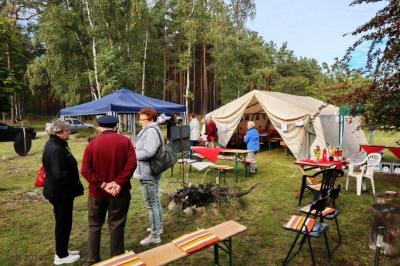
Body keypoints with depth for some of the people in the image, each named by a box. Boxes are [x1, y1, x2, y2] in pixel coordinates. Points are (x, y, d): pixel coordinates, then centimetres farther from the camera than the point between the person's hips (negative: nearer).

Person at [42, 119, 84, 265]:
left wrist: (74, 184, 12)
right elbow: (60, 175, -29)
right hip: (60, 192, -10)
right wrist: (75, 183, -14)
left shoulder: (55, 144, 7)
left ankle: (63, 250, 37)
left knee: (64, 221, 21)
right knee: (63, 222, 6)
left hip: (59, 191, 10)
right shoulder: (56, 150, -25)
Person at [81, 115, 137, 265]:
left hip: (97, 191, 1)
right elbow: (132, 163, -17)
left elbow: (85, 170, -10)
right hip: (119, 192, -1)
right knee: (116, 226, 10)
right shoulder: (125, 141, -5)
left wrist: (103, 184, -13)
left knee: (95, 226, 17)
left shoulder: (92, 144, -2)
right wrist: (119, 183, -17)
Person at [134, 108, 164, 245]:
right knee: (155, 201, 21)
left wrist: (133, 154, -16)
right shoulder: (152, 130, 14)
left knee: (151, 204, -2)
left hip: (148, 174, -11)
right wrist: (137, 150, 9)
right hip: (152, 172, 11)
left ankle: (155, 235, 9)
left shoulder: (150, 132, -20)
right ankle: (158, 227, 37)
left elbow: (149, 152, -30)